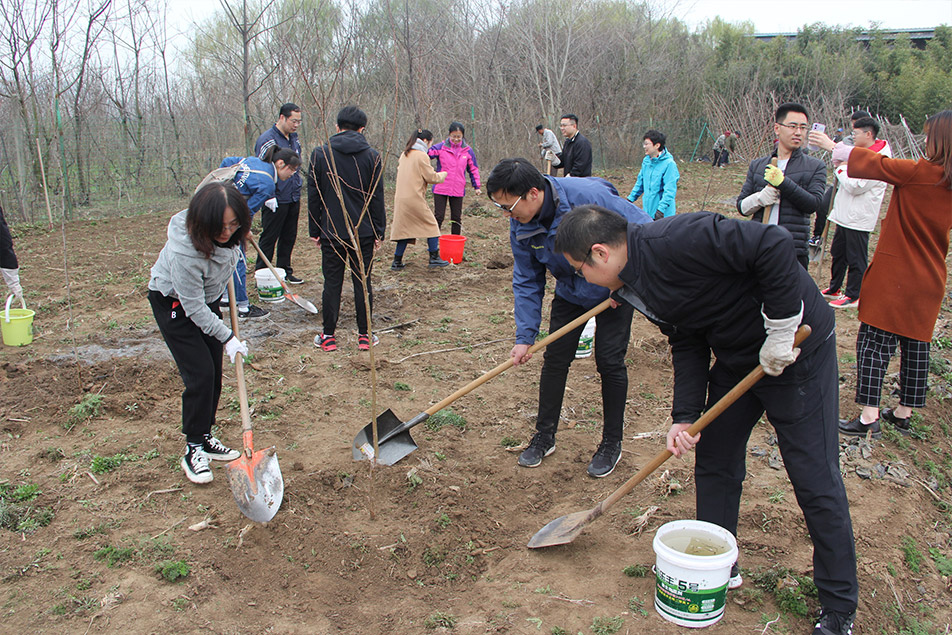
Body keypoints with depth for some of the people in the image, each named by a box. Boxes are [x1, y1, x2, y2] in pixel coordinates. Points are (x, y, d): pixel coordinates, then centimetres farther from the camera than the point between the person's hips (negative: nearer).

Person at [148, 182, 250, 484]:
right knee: (200, 374, -12)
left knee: (214, 373, 7)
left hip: (208, 298, 7)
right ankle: (193, 449, 1)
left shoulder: (229, 234, -21)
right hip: (174, 303, -6)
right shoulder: (184, 251, -39)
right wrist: (227, 337, -22)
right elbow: (194, 308, -28)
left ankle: (205, 437, 22)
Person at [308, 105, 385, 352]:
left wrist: (314, 230, 9)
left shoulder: (320, 154, -1)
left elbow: (313, 197, 2)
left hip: (331, 232, 0)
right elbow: (377, 198, 1)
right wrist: (378, 231, 7)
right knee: (362, 282, 8)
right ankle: (364, 335, 14)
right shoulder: (371, 156, -2)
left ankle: (328, 336, 14)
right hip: (363, 232, 0)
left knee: (332, 283, 7)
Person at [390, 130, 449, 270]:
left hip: (400, 198, 7)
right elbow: (431, 177, -8)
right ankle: (434, 257, 12)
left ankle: (397, 262, 10)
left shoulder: (404, 155, 14)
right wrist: (443, 174, 12)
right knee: (431, 225, 8)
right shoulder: (422, 156, -10)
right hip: (415, 199, -7)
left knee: (404, 229, 12)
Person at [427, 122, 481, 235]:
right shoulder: (441, 147, -3)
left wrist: (476, 186, 11)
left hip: (458, 191, 2)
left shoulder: (467, 150, 5)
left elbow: (473, 169, 13)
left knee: (457, 218, 10)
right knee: (438, 217, -2)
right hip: (440, 189, -2)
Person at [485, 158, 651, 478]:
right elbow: (527, 283, -6)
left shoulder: (588, 196, -34)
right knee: (554, 359, 2)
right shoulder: (520, 227, -15)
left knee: (610, 362, -3)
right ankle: (544, 436, 19)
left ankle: (612, 442, 15)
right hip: (570, 293, 5)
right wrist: (525, 336, -12)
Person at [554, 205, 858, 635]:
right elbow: (686, 344, 3)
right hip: (737, 357, 9)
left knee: (815, 480, 1)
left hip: (797, 348, -9)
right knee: (714, 461, 14)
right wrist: (684, 417, -6)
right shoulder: (633, 284, 0)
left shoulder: (675, 242, -29)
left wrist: (781, 329, -27)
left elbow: (774, 246, -32)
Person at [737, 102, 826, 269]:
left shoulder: (816, 167, 6)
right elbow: (741, 205, 10)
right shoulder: (757, 165, 13)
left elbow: (813, 204, -8)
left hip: (794, 251, -2)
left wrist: (783, 182, -17)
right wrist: (760, 197, -11)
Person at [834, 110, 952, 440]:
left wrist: (833, 146, 4)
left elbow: (873, 163, -8)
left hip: (895, 275, -7)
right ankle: (904, 413, 24)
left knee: (874, 343, -3)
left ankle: (869, 417, -5)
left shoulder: (918, 173, -15)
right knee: (916, 345, 13)